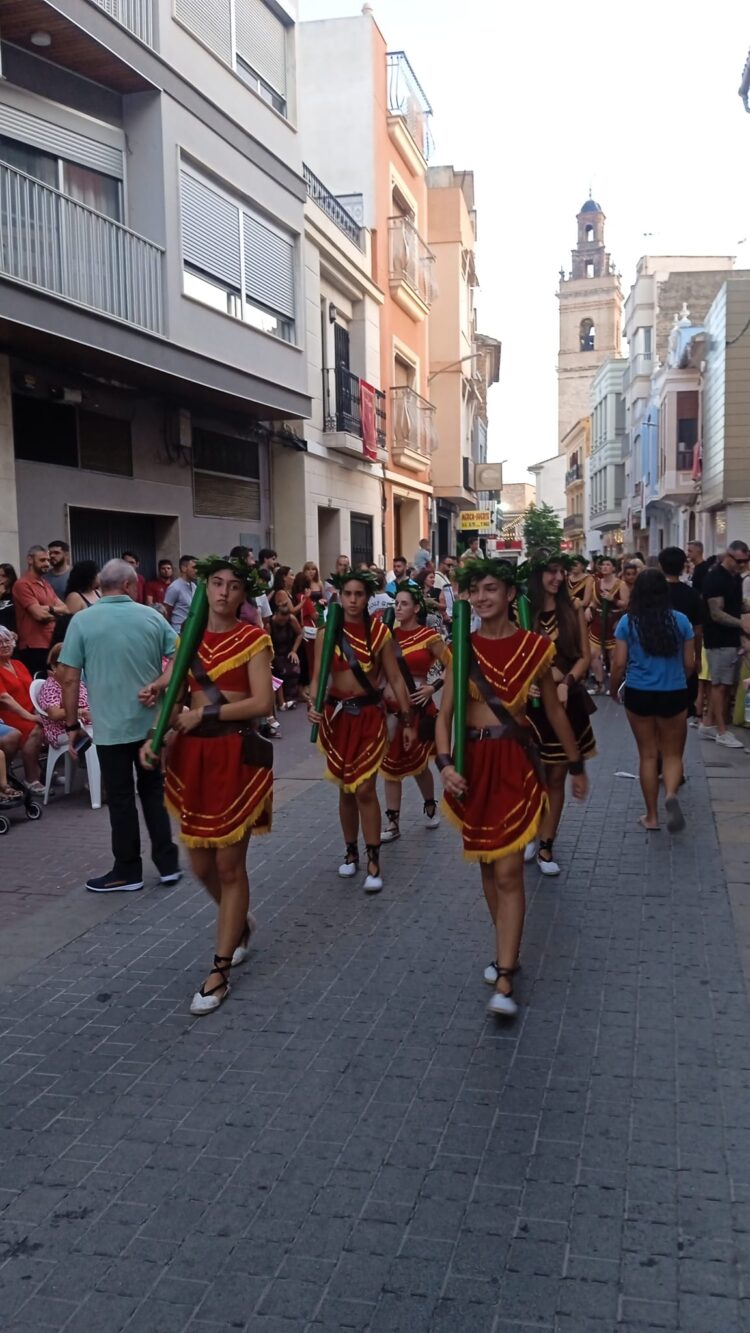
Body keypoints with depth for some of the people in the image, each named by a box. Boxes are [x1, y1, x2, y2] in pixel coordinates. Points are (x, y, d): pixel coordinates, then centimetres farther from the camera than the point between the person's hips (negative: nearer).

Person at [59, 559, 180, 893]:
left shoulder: (82, 621, -6)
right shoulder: (152, 616, 0)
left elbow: (70, 679, -8)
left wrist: (72, 724, -1)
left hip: (111, 727, -3)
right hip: (153, 723, 3)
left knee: (121, 799, 6)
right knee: (153, 791, 16)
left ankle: (127, 871, 16)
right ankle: (167, 863, 19)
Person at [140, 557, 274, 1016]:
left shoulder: (253, 639, -5)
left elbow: (263, 704, -14)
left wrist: (205, 712, -15)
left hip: (236, 754, -5)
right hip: (192, 755, 5)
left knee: (230, 863, 2)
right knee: (201, 863, 13)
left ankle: (220, 971, 13)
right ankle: (241, 923, 42)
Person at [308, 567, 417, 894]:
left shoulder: (379, 632, -3)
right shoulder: (326, 633, -1)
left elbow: (395, 679, -1)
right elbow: (317, 676, -3)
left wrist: (408, 721, -2)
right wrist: (313, 705, -23)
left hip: (369, 714, -2)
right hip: (337, 714, 2)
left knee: (365, 789, -8)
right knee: (345, 788, 12)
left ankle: (374, 861, 1)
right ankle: (351, 852, 28)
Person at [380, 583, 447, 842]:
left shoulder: (429, 637, -8)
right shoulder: (390, 635, 5)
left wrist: (432, 687, -13)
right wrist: (382, 689, -3)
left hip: (418, 706, -4)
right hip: (391, 705, 4)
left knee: (418, 763, 7)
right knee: (391, 763, 3)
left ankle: (430, 807, 35)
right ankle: (392, 823, 9)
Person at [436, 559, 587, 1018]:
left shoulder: (535, 647, -2)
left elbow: (555, 710, 8)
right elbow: (445, 714, 1)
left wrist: (577, 765, 14)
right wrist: (445, 763, -15)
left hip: (515, 761, -3)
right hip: (473, 760, 3)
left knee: (508, 871, -8)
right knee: (488, 865, 14)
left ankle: (504, 981, -4)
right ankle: (507, 954, 31)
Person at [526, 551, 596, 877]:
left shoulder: (573, 610, 1)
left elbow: (585, 657, 1)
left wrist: (566, 683, -15)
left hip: (565, 701, 2)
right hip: (530, 700, -1)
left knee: (556, 777, 8)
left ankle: (547, 846, 19)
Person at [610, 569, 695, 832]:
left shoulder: (627, 622, -5)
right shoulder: (680, 621, -2)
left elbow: (619, 664, -5)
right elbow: (689, 664, 4)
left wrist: (613, 689, 13)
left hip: (639, 694, 0)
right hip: (674, 695, 0)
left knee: (648, 754, 11)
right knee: (672, 754, 12)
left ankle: (651, 816, 17)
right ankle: (671, 795, -17)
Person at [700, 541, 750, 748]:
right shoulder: (713, 579, -15)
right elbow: (716, 614, -20)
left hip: (732, 639, 8)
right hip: (719, 640, -8)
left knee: (725, 684, 10)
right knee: (720, 684, -3)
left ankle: (709, 726, 18)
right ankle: (721, 732, 3)